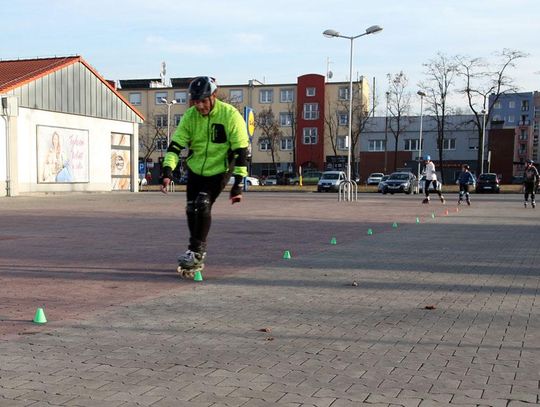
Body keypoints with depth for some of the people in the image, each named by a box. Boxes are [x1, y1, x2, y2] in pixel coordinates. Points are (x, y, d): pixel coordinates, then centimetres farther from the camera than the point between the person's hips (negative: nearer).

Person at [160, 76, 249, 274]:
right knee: (191, 209, 2)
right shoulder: (190, 116, -9)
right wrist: (167, 171, -24)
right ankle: (197, 253, 19)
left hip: (219, 171, -4)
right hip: (195, 169, 4)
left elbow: (241, 150, -19)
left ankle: (196, 251, -7)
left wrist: (238, 183, -22)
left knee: (203, 204, -20)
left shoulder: (230, 115, -20)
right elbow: (175, 145, -10)